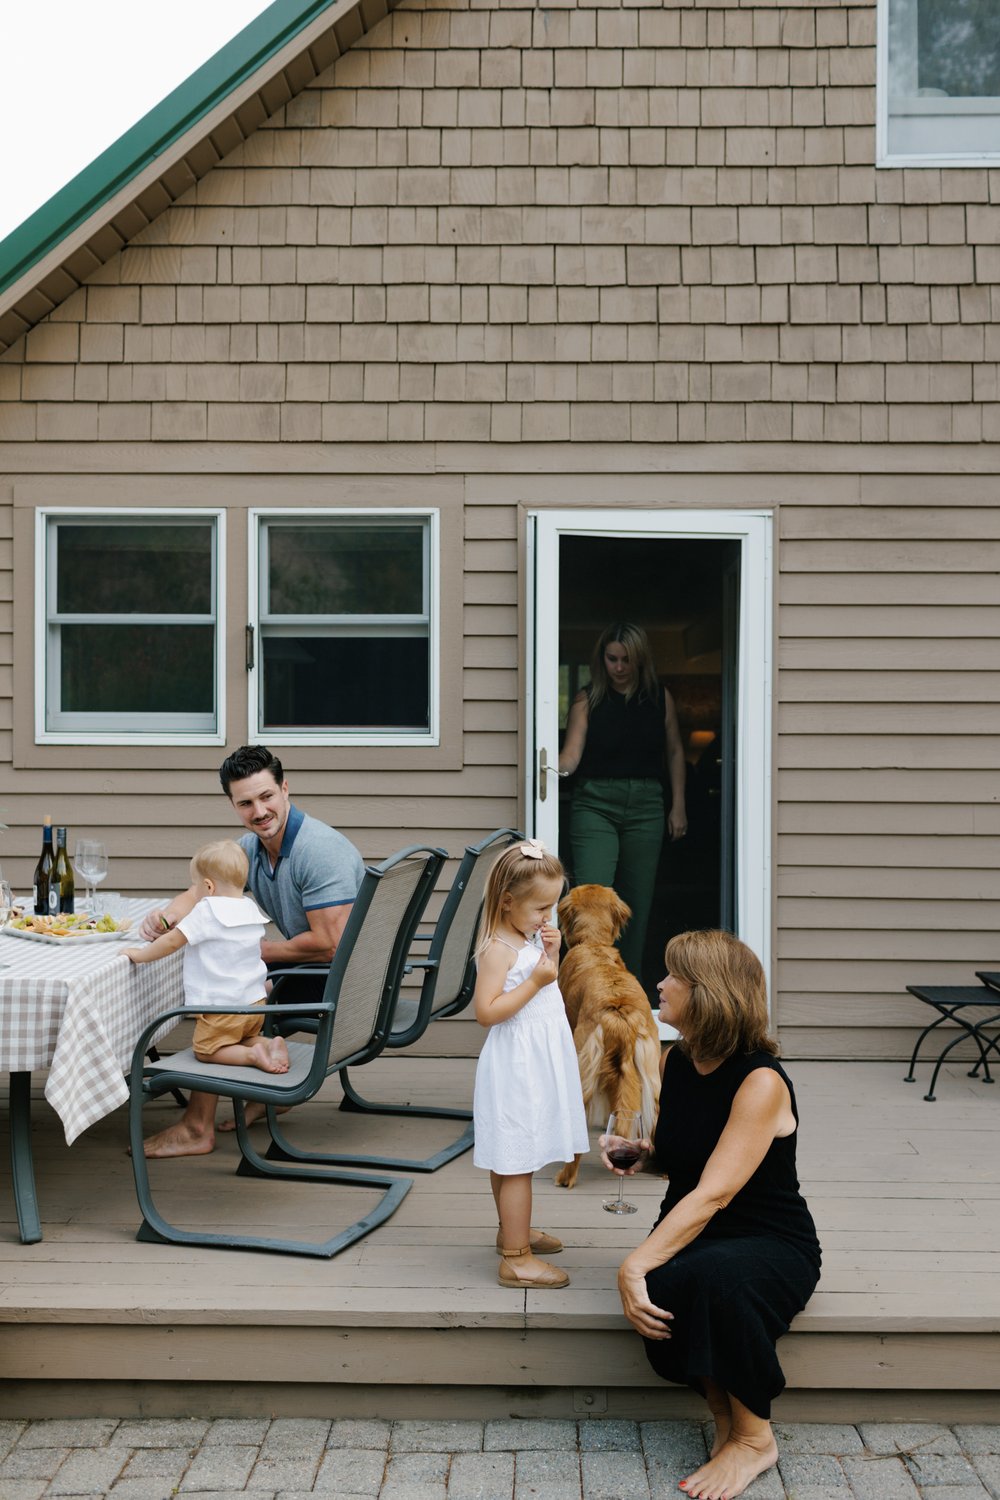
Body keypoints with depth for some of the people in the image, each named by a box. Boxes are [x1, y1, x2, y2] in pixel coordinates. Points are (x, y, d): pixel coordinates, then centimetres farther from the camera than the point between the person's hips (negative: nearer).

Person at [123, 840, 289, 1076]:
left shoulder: (206, 911, -18)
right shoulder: (251, 909, 6)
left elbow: (172, 942, -16)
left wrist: (140, 955, -3)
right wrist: (180, 926, 24)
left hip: (221, 1007, -7)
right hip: (255, 1002, 7)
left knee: (205, 1050, 11)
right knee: (245, 1039, 28)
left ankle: (252, 1055, -14)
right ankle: (270, 1044, -4)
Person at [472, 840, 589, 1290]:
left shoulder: (531, 939, 9)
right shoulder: (498, 950, -20)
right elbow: (487, 1012, -25)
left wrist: (551, 956, 2)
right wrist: (535, 981, -26)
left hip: (536, 1066, 9)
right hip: (515, 1069, -9)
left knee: (511, 1159, 22)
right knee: (516, 1163, -4)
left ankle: (512, 1231, 36)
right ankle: (515, 1259, 1)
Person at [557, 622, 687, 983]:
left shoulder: (660, 698, 7)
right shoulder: (587, 701, 0)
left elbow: (674, 752, 14)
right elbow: (572, 752, -10)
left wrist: (678, 806, 10)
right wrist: (558, 769, -32)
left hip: (646, 806, 3)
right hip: (595, 804, -2)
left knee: (637, 901, 7)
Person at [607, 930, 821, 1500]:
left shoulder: (761, 1081, -20)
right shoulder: (676, 1062, 3)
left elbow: (714, 1194, -29)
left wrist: (636, 1263, -35)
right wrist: (640, 1155, -2)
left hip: (772, 1244, -5)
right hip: (691, 1236, 5)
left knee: (713, 1277, -39)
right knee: (662, 1289, -31)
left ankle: (754, 1436, -13)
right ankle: (724, 1415, -4)